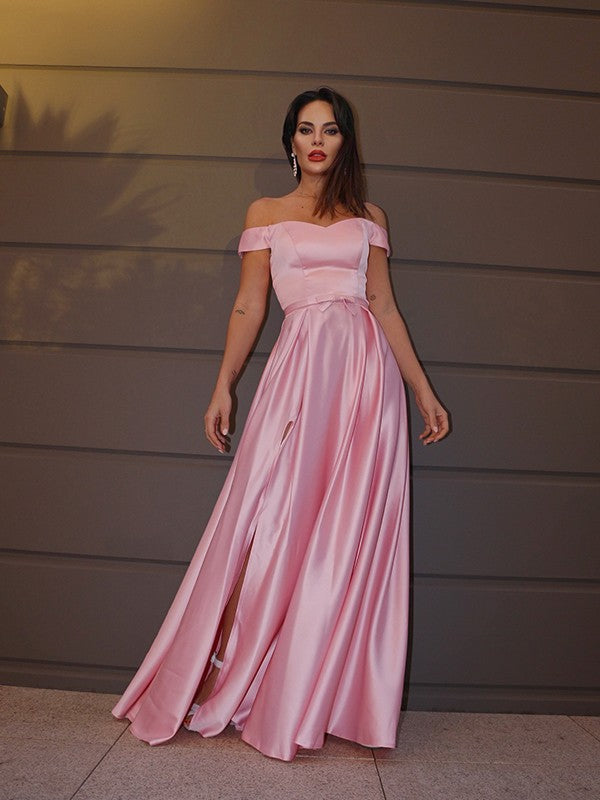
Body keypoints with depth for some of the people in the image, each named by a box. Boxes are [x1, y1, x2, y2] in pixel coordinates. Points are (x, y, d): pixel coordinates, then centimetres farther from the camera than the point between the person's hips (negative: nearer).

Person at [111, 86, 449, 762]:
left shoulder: (369, 217, 17)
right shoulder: (265, 213, 15)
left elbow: (386, 307, 14)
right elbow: (249, 306, 9)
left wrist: (424, 391, 10)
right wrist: (222, 389, 1)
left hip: (367, 371, 2)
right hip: (300, 369, -1)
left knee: (349, 529, 0)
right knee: (275, 522, -3)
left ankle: (329, 699, 14)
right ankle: (240, 688, 14)